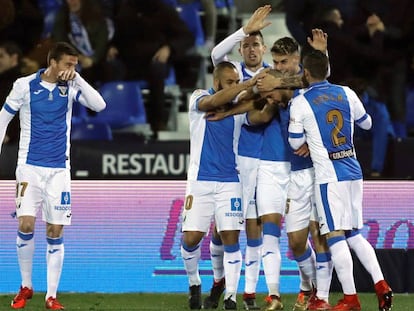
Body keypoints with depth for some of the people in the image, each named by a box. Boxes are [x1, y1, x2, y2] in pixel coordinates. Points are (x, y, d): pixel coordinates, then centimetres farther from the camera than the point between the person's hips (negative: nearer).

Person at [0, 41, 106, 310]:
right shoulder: (25, 85, -4)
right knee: (26, 225, -11)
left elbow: (99, 105, -11)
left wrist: (77, 79, -17)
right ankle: (26, 287, 8)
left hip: (59, 169, 2)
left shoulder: (71, 86, 1)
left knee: (55, 232, -2)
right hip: (30, 166, -2)